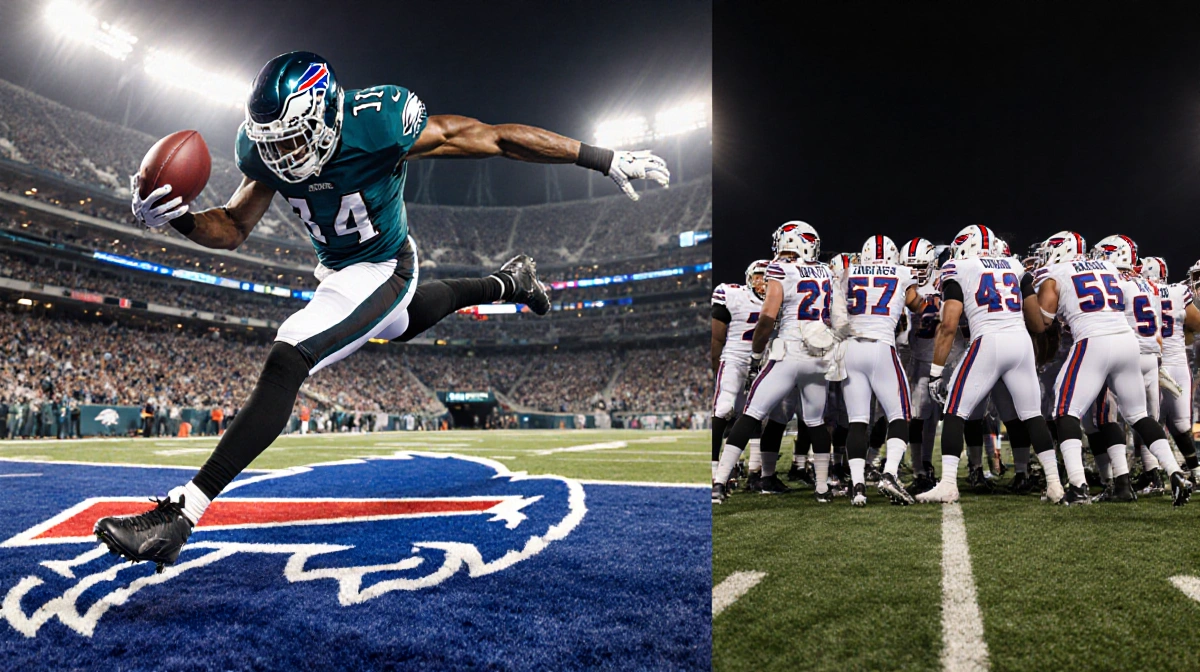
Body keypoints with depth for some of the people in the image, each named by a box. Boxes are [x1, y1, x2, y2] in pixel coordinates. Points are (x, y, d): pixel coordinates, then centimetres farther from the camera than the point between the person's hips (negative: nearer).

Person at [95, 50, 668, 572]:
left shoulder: (379, 125, -33)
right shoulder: (266, 148, -17)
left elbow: (498, 138, -26)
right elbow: (232, 228, -6)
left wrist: (604, 159, -21)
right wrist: (175, 218, -29)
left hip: (380, 270, -8)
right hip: (337, 267, 8)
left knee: (285, 363, -23)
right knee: (402, 325, 37)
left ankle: (179, 514, -19)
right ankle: (509, 281, 58)